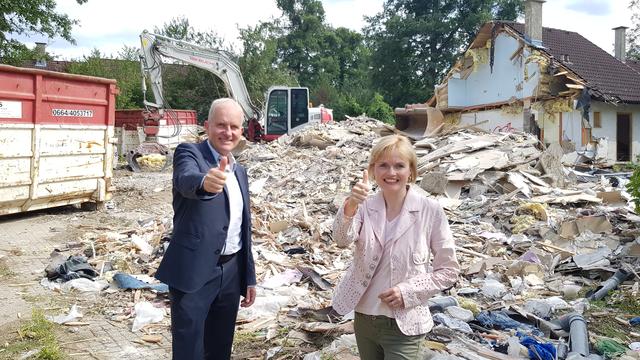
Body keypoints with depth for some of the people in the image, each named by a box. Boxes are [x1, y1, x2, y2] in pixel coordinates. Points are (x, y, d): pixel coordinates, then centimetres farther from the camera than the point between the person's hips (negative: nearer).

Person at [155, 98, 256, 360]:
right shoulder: (189, 153, -6)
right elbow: (185, 180, -31)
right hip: (194, 273, -6)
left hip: (231, 272, 7)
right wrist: (205, 181, -54)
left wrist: (249, 277, 16)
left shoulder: (240, 171, 14)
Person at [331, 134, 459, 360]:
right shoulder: (365, 206, -4)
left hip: (404, 325, -3)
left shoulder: (430, 211, -11)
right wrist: (350, 206, -43)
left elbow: (449, 270, -5)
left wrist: (409, 291, -17)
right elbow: (342, 240, -24)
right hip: (364, 319, 4)